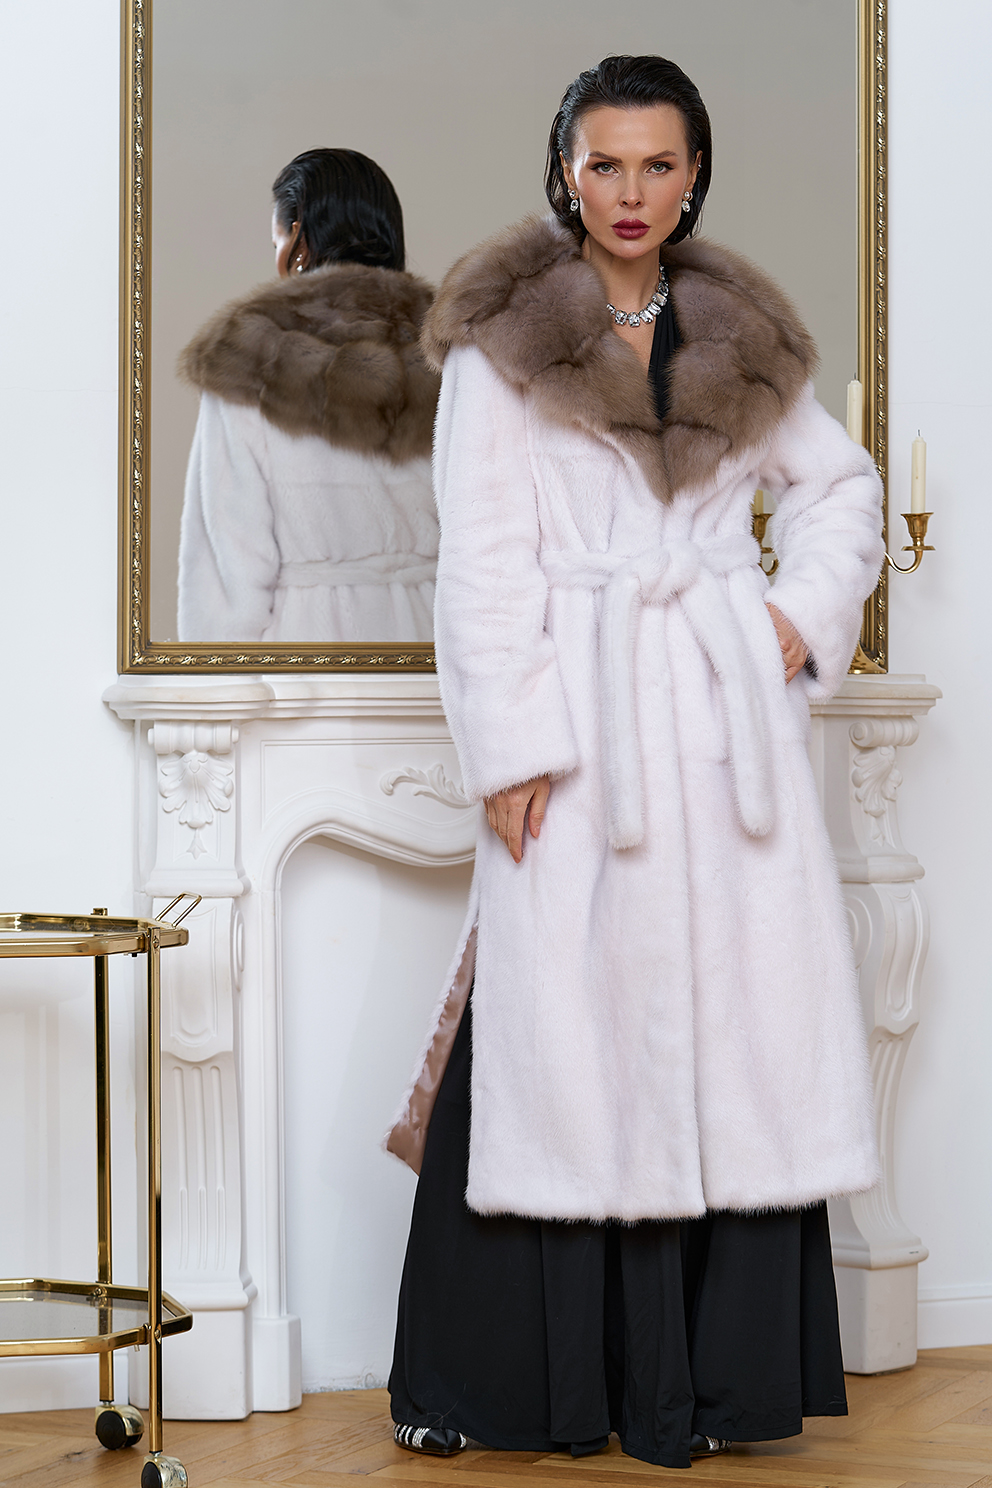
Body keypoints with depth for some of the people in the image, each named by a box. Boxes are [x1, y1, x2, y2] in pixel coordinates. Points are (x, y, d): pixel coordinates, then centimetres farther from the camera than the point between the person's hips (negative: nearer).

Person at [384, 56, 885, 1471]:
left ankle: (710, 1368, 9)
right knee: (568, 1019, -4)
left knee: (732, 1021, 2)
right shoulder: (501, 339, 1)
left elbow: (843, 488, 22)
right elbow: (483, 558, -4)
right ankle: (551, 1372, 4)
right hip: (580, 716, -3)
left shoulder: (745, 337, 12)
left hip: (726, 716, 4)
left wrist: (803, 618, 6)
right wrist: (511, 745, -11)